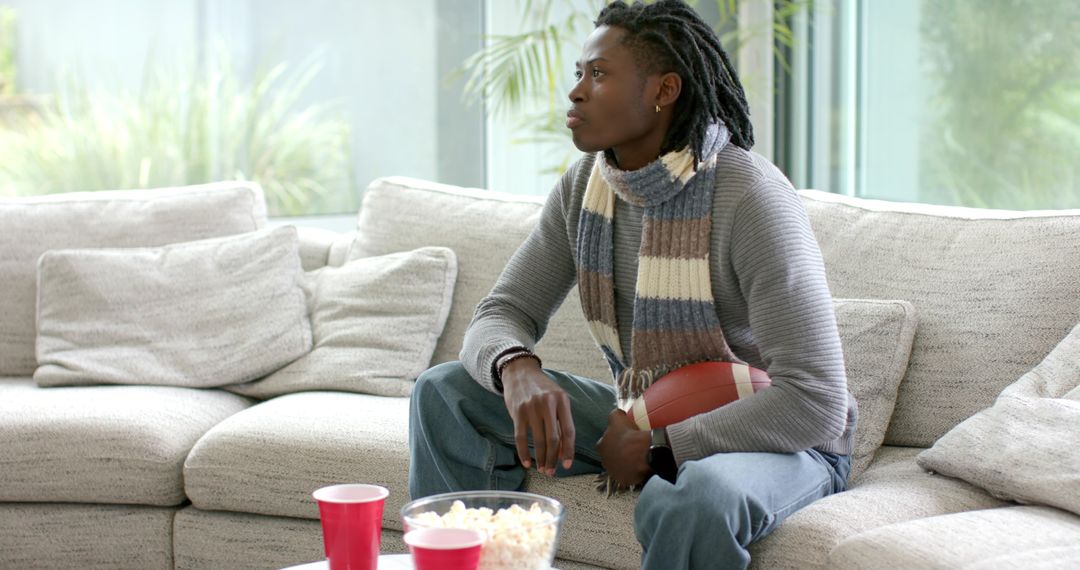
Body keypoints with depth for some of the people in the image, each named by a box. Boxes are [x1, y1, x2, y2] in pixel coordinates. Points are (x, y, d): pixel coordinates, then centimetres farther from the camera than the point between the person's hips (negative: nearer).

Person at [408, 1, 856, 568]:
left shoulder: (750, 197, -25)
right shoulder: (586, 184, -2)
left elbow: (817, 403, -29)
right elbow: (502, 312, -1)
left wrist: (659, 448, -25)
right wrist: (517, 369, -26)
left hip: (777, 438, -6)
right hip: (646, 420, 7)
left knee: (697, 500, -42)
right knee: (447, 392, -6)